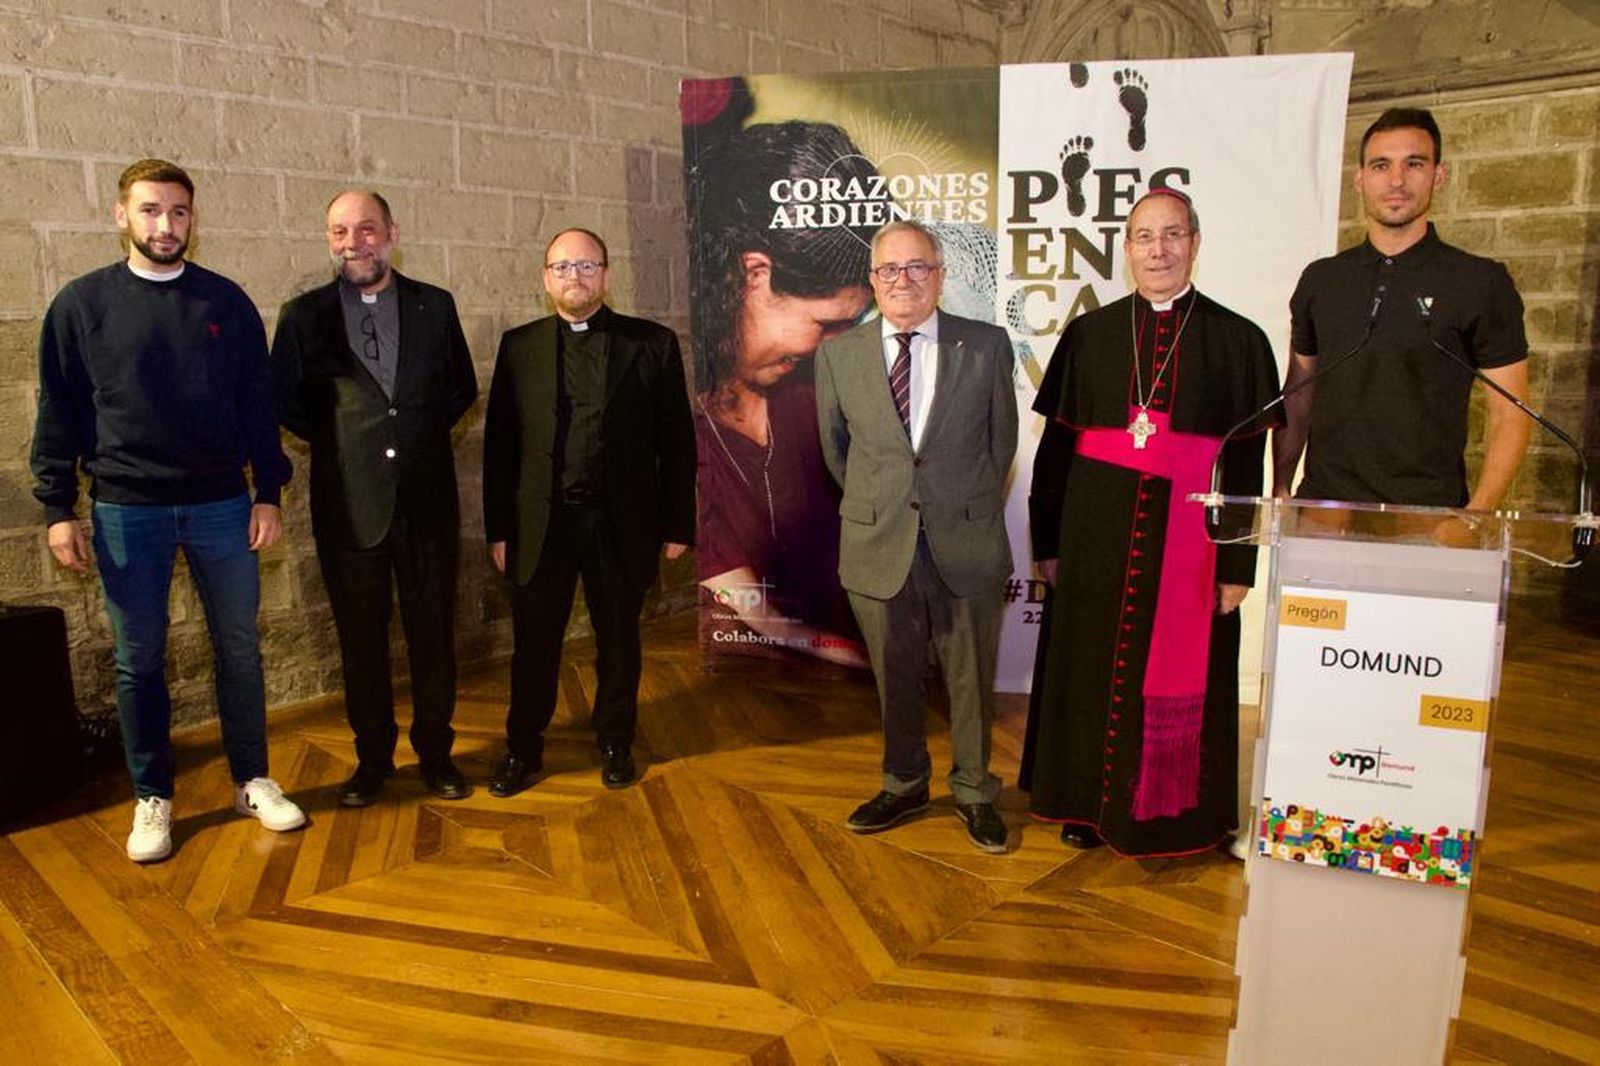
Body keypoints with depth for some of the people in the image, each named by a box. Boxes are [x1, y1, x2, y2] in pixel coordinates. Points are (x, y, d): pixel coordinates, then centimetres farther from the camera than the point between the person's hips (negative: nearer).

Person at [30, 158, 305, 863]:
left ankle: (252, 782, 22)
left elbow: (257, 403, 5)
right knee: (139, 660, 7)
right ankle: (152, 799, 21)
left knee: (238, 647, 8)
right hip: (126, 511, -1)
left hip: (221, 505, 1)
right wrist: (58, 509, -2)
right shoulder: (81, 304, 2)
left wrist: (268, 494, 1)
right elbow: (58, 414, 3)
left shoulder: (226, 301, 4)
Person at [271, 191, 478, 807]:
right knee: (361, 640, 10)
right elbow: (285, 403, 8)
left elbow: (462, 389, 13)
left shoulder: (435, 307, 5)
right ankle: (372, 757, 26)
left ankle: (435, 753, 25)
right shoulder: (303, 315, 2)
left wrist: (422, 433, 3)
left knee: (433, 635, 8)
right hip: (348, 504, 0)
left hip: (427, 501, 1)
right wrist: (337, 441, 2)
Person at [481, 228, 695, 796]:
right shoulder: (519, 346, 5)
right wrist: (499, 528, 1)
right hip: (541, 521, 1)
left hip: (622, 522, -1)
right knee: (533, 642, 9)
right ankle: (522, 749, 27)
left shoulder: (653, 343, 1)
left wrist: (677, 524, -1)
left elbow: (676, 440, 1)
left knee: (619, 640, 13)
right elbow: (499, 443, 5)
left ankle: (616, 743, 32)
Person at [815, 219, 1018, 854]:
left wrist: (966, 508, 11)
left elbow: (1001, 440, 7)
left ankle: (973, 791, 32)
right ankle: (903, 785, 35)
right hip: (878, 542, 1)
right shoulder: (838, 355, 1)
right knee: (893, 677, 15)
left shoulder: (988, 346, -2)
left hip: (967, 543, -1)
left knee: (971, 677, 12)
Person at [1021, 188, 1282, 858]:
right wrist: (1050, 542, 3)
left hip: (1188, 532, -1)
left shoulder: (1238, 341, 0)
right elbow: (1057, 444, 5)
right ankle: (1090, 802, 27)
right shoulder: (1089, 335, 4)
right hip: (1098, 528, 2)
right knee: (1093, 666, 10)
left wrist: (1239, 565, -5)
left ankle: (1174, 811, 27)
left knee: (1179, 674, 7)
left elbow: (1248, 463, -1)